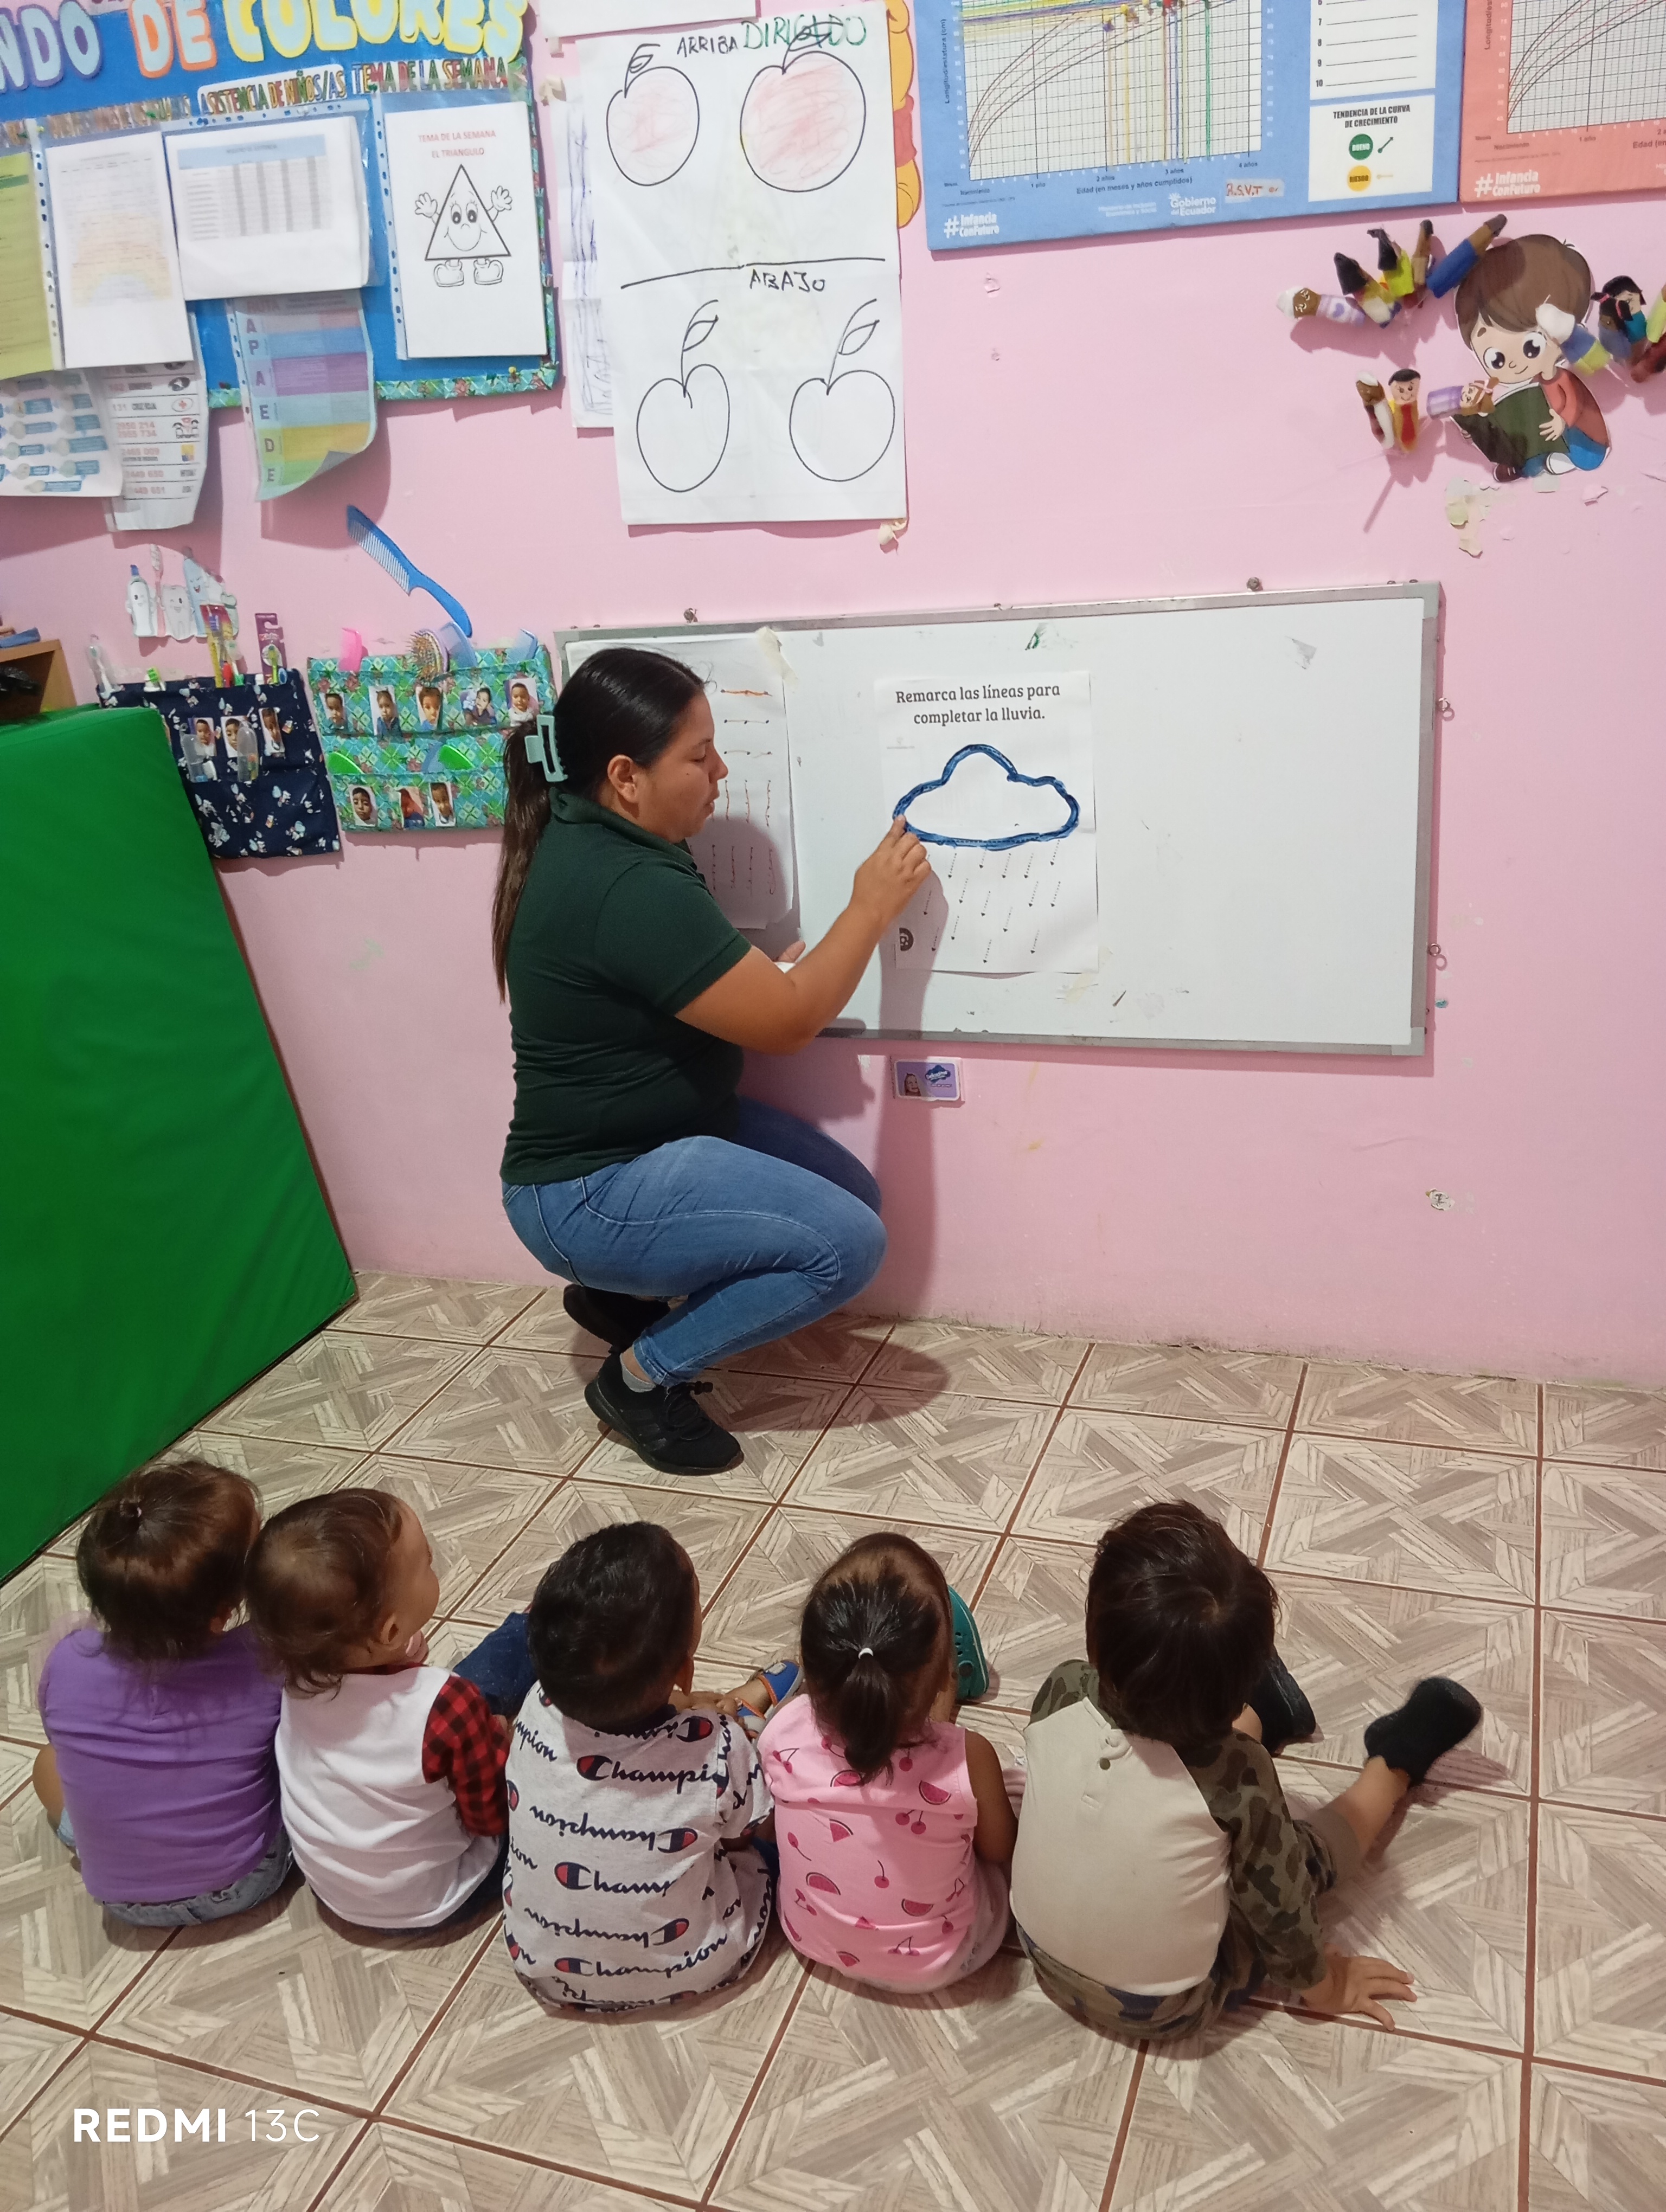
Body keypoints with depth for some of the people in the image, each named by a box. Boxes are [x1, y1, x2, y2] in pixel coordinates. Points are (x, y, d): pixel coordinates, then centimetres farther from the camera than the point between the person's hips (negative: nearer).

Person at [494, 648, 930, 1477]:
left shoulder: (592, 838, 2)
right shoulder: (628, 889, -29)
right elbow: (788, 1022, -23)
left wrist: (768, 975, 0)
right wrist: (872, 909, -10)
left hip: (657, 1131, 10)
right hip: (590, 1195, -10)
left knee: (853, 1194, 8)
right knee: (848, 1244, -18)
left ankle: (624, 1293, 17)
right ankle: (640, 1376, 0)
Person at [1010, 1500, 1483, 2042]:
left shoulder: (1060, 1693, -23)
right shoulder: (1235, 1775, -31)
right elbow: (1278, 1901, -14)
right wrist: (1323, 1982, 6)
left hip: (1046, 1960, 3)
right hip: (1165, 2012, -3)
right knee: (1302, 1850, 11)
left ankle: (1266, 1714, 41)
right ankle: (1396, 1761, 35)